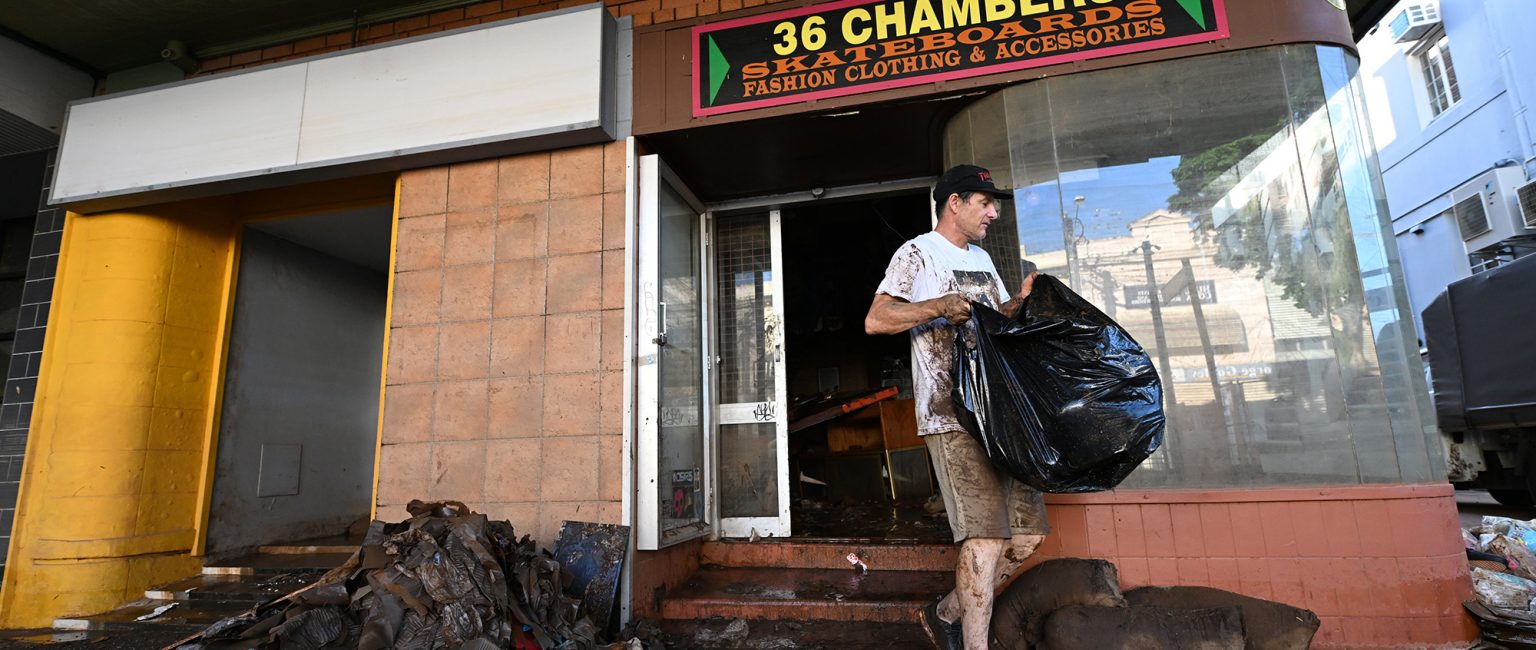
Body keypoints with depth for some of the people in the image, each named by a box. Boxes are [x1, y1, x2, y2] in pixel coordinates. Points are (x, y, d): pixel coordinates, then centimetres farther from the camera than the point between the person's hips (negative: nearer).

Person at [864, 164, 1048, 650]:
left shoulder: (982, 259, 25)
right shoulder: (918, 253, 0)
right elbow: (875, 321, -9)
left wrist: (1021, 300, 11)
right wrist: (940, 306, -19)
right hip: (952, 414, -8)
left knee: (1028, 533, 9)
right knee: (986, 536, -12)